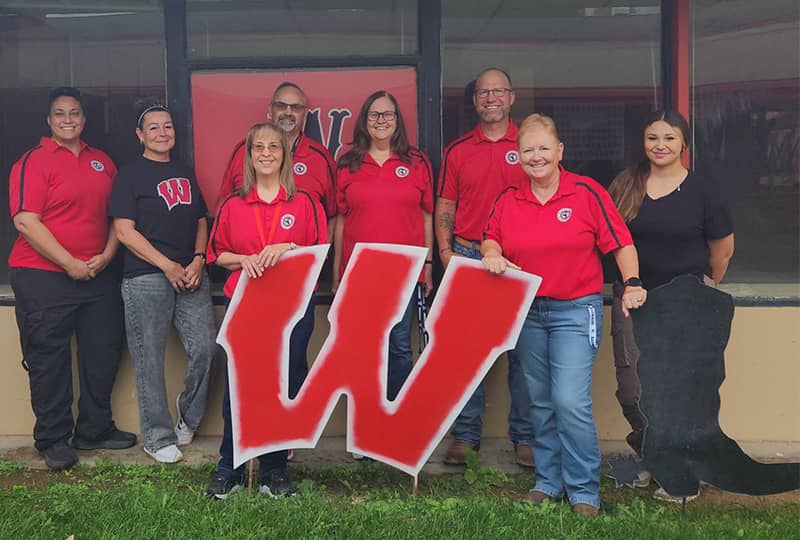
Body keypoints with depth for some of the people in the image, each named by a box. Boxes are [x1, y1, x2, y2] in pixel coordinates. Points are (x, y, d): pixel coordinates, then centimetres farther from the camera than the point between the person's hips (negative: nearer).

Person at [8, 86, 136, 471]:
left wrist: (106, 255, -2)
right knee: (49, 360, 2)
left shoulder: (102, 162, 12)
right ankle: (53, 440, 16)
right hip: (44, 277, -6)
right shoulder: (33, 162, -6)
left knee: (103, 352, 11)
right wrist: (71, 265, -16)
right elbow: (26, 222, -15)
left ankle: (94, 430, 26)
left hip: (98, 276, 6)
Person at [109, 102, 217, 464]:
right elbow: (124, 230, -8)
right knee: (149, 361, 0)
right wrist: (168, 266, -12)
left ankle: (187, 419, 20)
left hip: (191, 275, 5)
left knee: (206, 348, -3)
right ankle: (157, 438, 14)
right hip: (146, 279, -5)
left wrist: (198, 261, -1)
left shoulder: (184, 174, 17)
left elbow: (200, 222, 18)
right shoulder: (130, 174, 0)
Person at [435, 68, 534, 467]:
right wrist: (445, 251, -1)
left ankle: (524, 437, 12)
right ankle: (465, 435, 14)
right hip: (466, 259, 1)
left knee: (522, 348, 2)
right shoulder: (457, 150, 9)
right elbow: (445, 208, 12)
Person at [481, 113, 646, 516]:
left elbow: (620, 242, -5)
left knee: (570, 402, -12)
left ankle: (584, 491, 3)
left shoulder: (587, 192, -7)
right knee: (540, 402, 13)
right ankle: (548, 480, 27)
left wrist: (632, 284, -14)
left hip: (576, 310, -4)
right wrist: (492, 255, -6)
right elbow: (491, 238, 16)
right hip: (526, 312, 5)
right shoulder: (509, 199, 4)